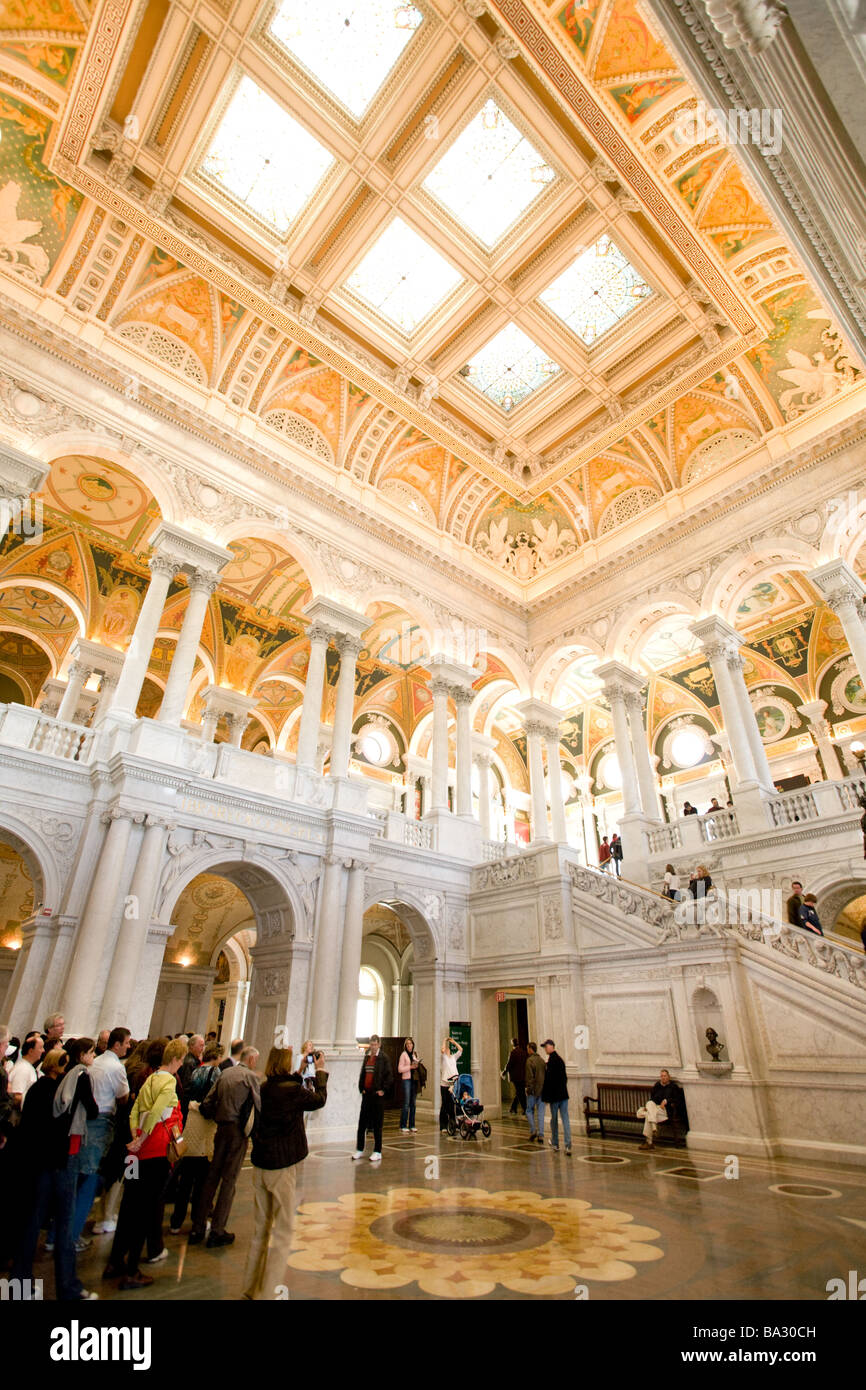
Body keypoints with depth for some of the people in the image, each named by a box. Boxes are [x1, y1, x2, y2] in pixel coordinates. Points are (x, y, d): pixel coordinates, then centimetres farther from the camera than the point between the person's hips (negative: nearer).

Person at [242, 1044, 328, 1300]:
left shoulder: (264, 1087, -1)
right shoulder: (292, 1090, -21)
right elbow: (319, 1099, -5)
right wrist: (320, 1071, 6)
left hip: (260, 1165, 7)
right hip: (282, 1166, -7)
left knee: (261, 1229, 21)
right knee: (283, 1232, 6)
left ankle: (251, 1288, 32)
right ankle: (268, 1292, 8)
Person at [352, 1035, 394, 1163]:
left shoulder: (384, 1058, -7)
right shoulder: (367, 1057, 10)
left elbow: (390, 1076, -10)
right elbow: (362, 1073, 17)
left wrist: (383, 1090, -11)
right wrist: (361, 1088, 8)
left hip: (377, 1095, -5)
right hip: (366, 1094, 5)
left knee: (377, 1124, 3)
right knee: (362, 1122, 8)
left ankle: (377, 1152, 12)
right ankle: (359, 1150, 19)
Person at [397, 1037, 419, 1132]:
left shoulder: (415, 1054, 13)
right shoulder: (403, 1054, -3)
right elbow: (400, 1069, -7)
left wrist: (417, 1066, -3)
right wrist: (410, 1067, -16)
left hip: (414, 1079, 5)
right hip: (406, 1079, -5)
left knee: (413, 1103, 8)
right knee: (406, 1104, -7)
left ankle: (412, 1126, 15)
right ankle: (403, 1126, 0)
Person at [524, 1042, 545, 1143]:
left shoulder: (530, 1060, -12)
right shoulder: (542, 1060, 9)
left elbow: (530, 1077, -16)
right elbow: (545, 1075, 11)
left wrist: (529, 1088, -10)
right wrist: (544, 1088, 15)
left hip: (533, 1090, -6)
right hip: (542, 1090, 6)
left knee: (529, 1111, 11)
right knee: (540, 1113, 8)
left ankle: (533, 1130, 0)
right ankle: (540, 1135, 7)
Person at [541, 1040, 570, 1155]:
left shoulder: (551, 1061, -15)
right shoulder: (560, 1059, 10)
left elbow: (548, 1080, -16)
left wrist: (546, 1097, -11)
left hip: (555, 1095, -7)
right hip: (564, 1094, 7)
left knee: (554, 1119, 9)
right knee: (565, 1120, 4)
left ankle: (555, 1144, 22)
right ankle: (568, 1146, -2)